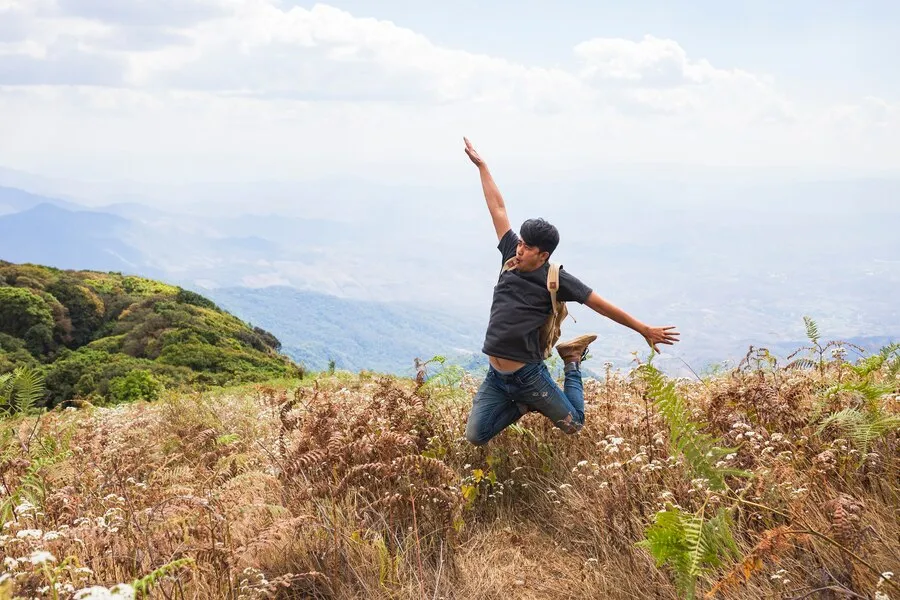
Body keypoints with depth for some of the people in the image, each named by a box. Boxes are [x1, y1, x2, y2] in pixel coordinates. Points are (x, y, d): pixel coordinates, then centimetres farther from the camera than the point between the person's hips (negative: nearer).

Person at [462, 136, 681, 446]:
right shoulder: (511, 258, 2)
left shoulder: (556, 279, -9)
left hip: (529, 375, -4)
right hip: (495, 376, 4)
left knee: (573, 425, 7)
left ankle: (572, 362, 30)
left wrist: (645, 330, -4)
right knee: (476, 437, -2)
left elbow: (601, 305, -5)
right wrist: (481, 166, 15)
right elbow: (498, 208, 8)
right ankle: (525, 406, 21)